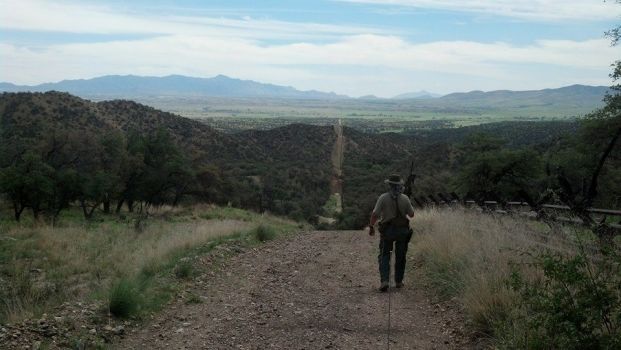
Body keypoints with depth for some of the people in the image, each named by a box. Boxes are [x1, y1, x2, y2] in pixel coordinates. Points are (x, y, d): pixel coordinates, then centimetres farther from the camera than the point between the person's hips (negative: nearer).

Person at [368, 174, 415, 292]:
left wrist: (371, 227, 1)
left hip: (387, 230, -1)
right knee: (400, 257, 15)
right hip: (402, 230, 2)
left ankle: (384, 281, -11)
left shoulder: (383, 198, -10)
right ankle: (398, 281, 20)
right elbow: (411, 214, 3)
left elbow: (375, 214, -12)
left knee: (384, 256, 5)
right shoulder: (405, 198, -5)